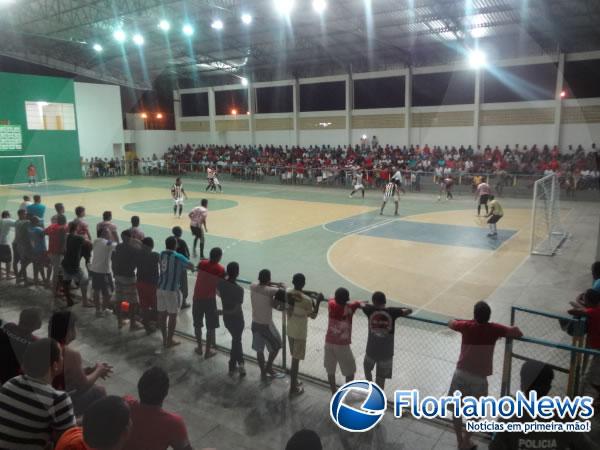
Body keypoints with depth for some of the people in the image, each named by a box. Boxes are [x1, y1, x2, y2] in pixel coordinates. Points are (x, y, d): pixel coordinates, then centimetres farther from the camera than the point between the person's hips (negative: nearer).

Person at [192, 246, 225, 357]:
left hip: (197, 298, 3)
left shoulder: (201, 264, -3)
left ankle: (199, 347, 30)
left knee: (197, 324, 19)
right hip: (210, 300, -3)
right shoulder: (221, 270, -11)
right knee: (210, 327, 10)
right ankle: (208, 351, 15)